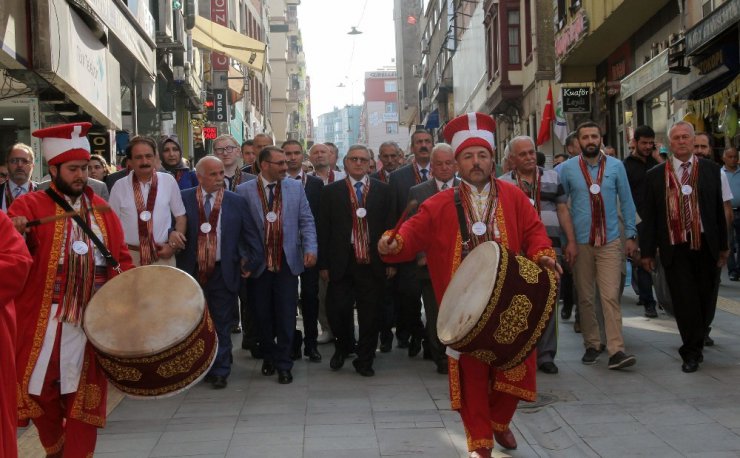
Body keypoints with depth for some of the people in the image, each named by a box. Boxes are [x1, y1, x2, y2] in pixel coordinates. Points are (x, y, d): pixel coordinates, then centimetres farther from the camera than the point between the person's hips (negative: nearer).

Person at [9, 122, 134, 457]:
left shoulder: (102, 210, 10)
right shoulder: (29, 206, -1)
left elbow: (122, 259, 13)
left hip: (93, 320, 2)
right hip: (44, 320, -2)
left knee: (84, 395, 5)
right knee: (39, 392, 7)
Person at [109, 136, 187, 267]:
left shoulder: (168, 181, 1)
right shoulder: (119, 186, 0)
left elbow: (180, 216, 8)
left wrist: (174, 245, -3)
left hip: (162, 255, 0)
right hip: (129, 256, 0)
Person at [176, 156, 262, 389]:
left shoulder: (236, 202, 2)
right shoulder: (184, 199, -1)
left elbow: (251, 236, 5)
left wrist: (250, 263, 0)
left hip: (223, 272, 0)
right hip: (192, 271, 0)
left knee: (222, 326, 6)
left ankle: (219, 372, 15)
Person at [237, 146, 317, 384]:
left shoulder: (295, 187, 5)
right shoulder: (244, 191, -2)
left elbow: (306, 221, 5)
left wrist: (310, 248, -8)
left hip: (287, 263, 1)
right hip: (258, 265, -1)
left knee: (286, 316, 2)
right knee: (262, 316, 10)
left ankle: (283, 365, 12)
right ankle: (269, 357, 30)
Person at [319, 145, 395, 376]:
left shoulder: (383, 190, 6)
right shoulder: (331, 191, 5)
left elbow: (390, 226, 5)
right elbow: (324, 229, 3)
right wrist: (323, 264, -1)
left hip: (373, 262, 1)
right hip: (342, 262, 0)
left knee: (370, 314, 5)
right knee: (337, 309, -2)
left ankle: (364, 360, 19)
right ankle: (343, 348, 26)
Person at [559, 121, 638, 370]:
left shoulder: (615, 166, 3)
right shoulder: (567, 169, 1)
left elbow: (626, 201, 6)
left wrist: (631, 235, 4)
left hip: (610, 241, -1)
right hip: (580, 242, 1)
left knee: (611, 296, -8)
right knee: (585, 297, 8)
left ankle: (616, 350, -9)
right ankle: (592, 345, 19)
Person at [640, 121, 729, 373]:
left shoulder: (711, 170, 6)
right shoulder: (656, 175, 3)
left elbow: (719, 209, 7)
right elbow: (649, 216, 4)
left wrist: (723, 245, 7)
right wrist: (647, 251, 2)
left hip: (706, 246, 2)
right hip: (675, 248, -1)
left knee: (706, 298, 8)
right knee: (685, 300, -2)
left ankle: (695, 344, 29)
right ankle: (693, 351, 9)